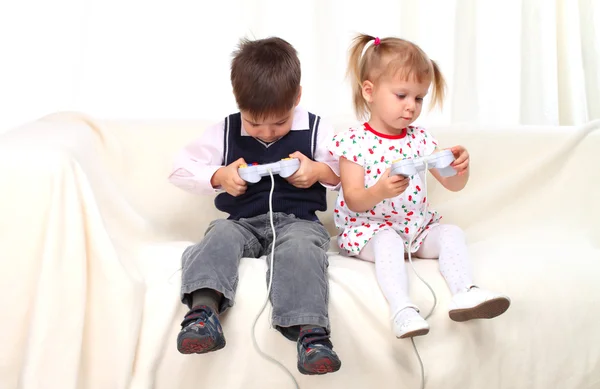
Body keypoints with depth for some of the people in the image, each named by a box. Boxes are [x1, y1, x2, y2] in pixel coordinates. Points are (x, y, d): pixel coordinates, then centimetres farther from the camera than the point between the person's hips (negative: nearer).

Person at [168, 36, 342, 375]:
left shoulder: (316, 130, 6)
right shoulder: (226, 132, 9)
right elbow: (181, 168, 11)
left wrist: (320, 171, -10)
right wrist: (218, 176, -6)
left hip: (298, 220, -2)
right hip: (243, 221, 2)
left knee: (301, 246, -36)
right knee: (220, 235, -32)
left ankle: (310, 331, -53)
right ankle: (204, 311, -54)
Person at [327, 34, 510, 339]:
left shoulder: (420, 139, 7)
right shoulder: (353, 141, -7)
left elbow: (453, 185, 5)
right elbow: (353, 201, -13)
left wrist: (460, 168, -20)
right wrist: (380, 191, -35)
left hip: (418, 225, 5)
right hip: (369, 227, -5)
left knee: (452, 232, -19)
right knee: (388, 240, -35)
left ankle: (464, 293, -36)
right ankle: (402, 309, -49)